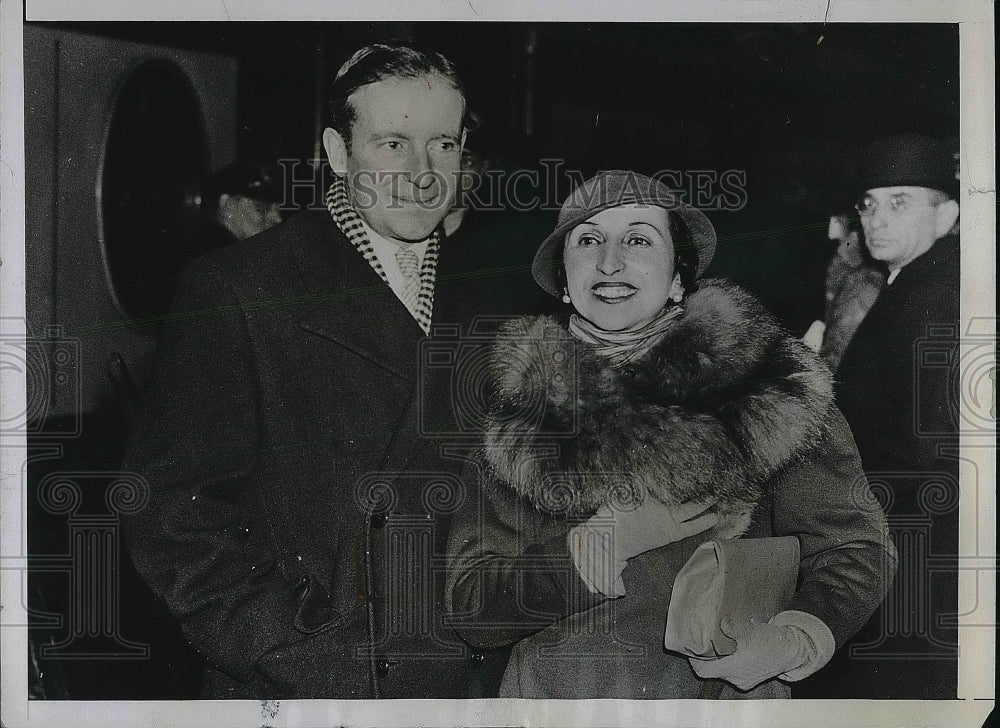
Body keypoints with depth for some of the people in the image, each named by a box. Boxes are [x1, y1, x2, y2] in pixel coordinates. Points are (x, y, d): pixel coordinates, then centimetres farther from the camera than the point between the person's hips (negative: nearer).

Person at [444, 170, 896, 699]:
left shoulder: (762, 379, -8)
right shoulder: (516, 403, -6)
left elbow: (854, 547, -6)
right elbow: (471, 613, -10)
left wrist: (791, 642, -25)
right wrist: (614, 540, -21)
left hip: (725, 698, 0)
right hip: (557, 695, 1)